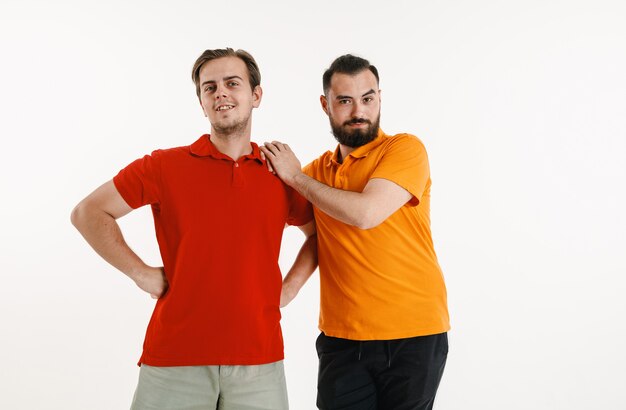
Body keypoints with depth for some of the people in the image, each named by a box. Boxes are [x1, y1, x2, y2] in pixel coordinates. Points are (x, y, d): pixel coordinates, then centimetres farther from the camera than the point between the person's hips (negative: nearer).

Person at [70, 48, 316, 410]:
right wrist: (141, 272, -4)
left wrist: (289, 287, 7)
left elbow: (318, 232, 22)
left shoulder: (282, 174, 7)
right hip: (174, 357, -2)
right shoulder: (166, 166, 0)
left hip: (259, 358, 2)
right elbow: (88, 213, 4)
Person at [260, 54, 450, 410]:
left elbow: (366, 213, -20)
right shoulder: (317, 170, 9)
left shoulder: (405, 149, -6)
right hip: (342, 339, 4)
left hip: (414, 335, -4)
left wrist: (296, 177, -8)